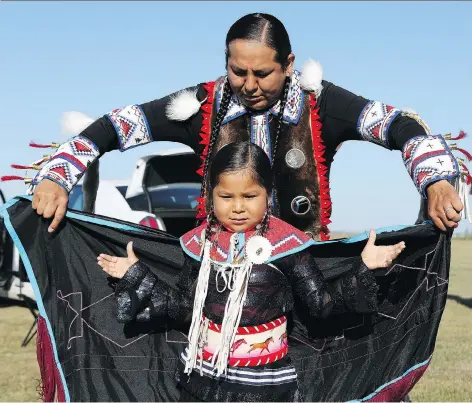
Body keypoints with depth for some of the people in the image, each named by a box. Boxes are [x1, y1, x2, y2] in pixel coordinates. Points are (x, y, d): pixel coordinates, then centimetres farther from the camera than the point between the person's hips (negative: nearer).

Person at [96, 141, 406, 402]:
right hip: (205, 377, 3)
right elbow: (184, 307, 7)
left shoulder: (285, 243, -10)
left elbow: (322, 303, -8)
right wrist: (136, 273, 7)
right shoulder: (201, 242, -1)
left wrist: (364, 269, -17)